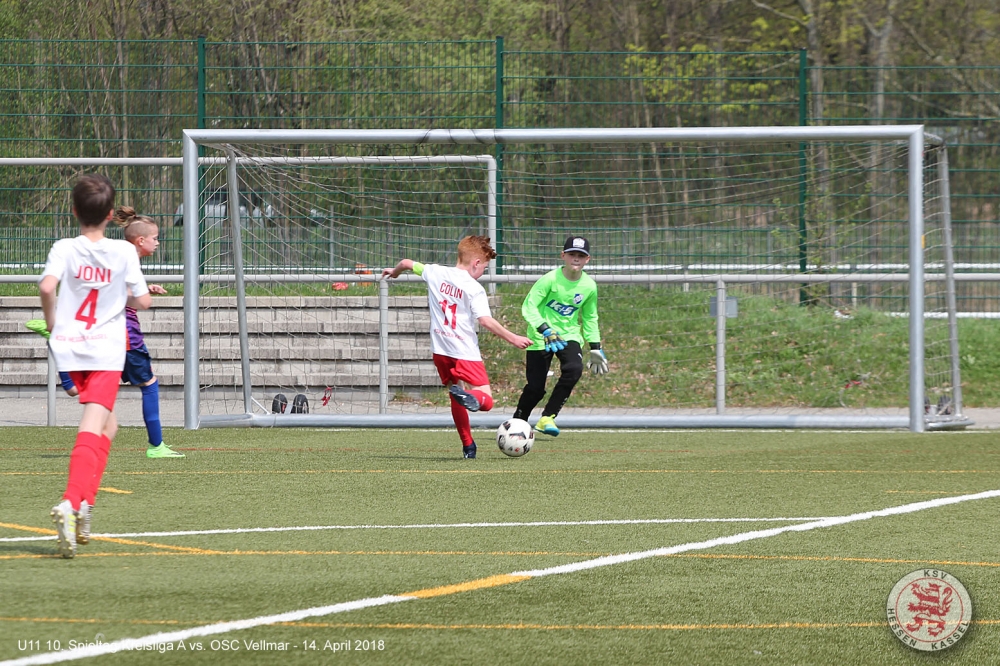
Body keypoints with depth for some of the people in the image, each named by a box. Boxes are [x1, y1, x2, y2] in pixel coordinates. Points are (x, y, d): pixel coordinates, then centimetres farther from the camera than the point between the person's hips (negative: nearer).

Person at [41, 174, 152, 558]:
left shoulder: (64, 249, -1)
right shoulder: (123, 252, -2)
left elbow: (47, 285, -18)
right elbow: (143, 301, -1)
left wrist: (51, 322, -1)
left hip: (70, 347, 3)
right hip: (107, 352, -3)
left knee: (108, 424, 23)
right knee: (92, 429, -13)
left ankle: (84, 502, 19)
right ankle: (72, 503, -32)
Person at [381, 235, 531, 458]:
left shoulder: (436, 273, 5)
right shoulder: (474, 289, -11)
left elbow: (407, 263, 18)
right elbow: (485, 320, -19)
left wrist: (395, 271, 40)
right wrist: (512, 338, -11)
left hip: (441, 350, 6)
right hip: (465, 352, -6)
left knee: (456, 400, 22)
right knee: (486, 401, -9)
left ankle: (468, 445, 21)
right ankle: (466, 395, -41)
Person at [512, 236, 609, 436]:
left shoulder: (589, 286, -3)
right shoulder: (550, 279, -17)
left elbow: (590, 318, 13)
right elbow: (528, 306, -19)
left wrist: (595, 347, 11)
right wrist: (545, 330, -31)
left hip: (569, 335, 3)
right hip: (540, 337, -3)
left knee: (574, 369, -26)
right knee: (535, 387, -6)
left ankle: (547, 418, -14)